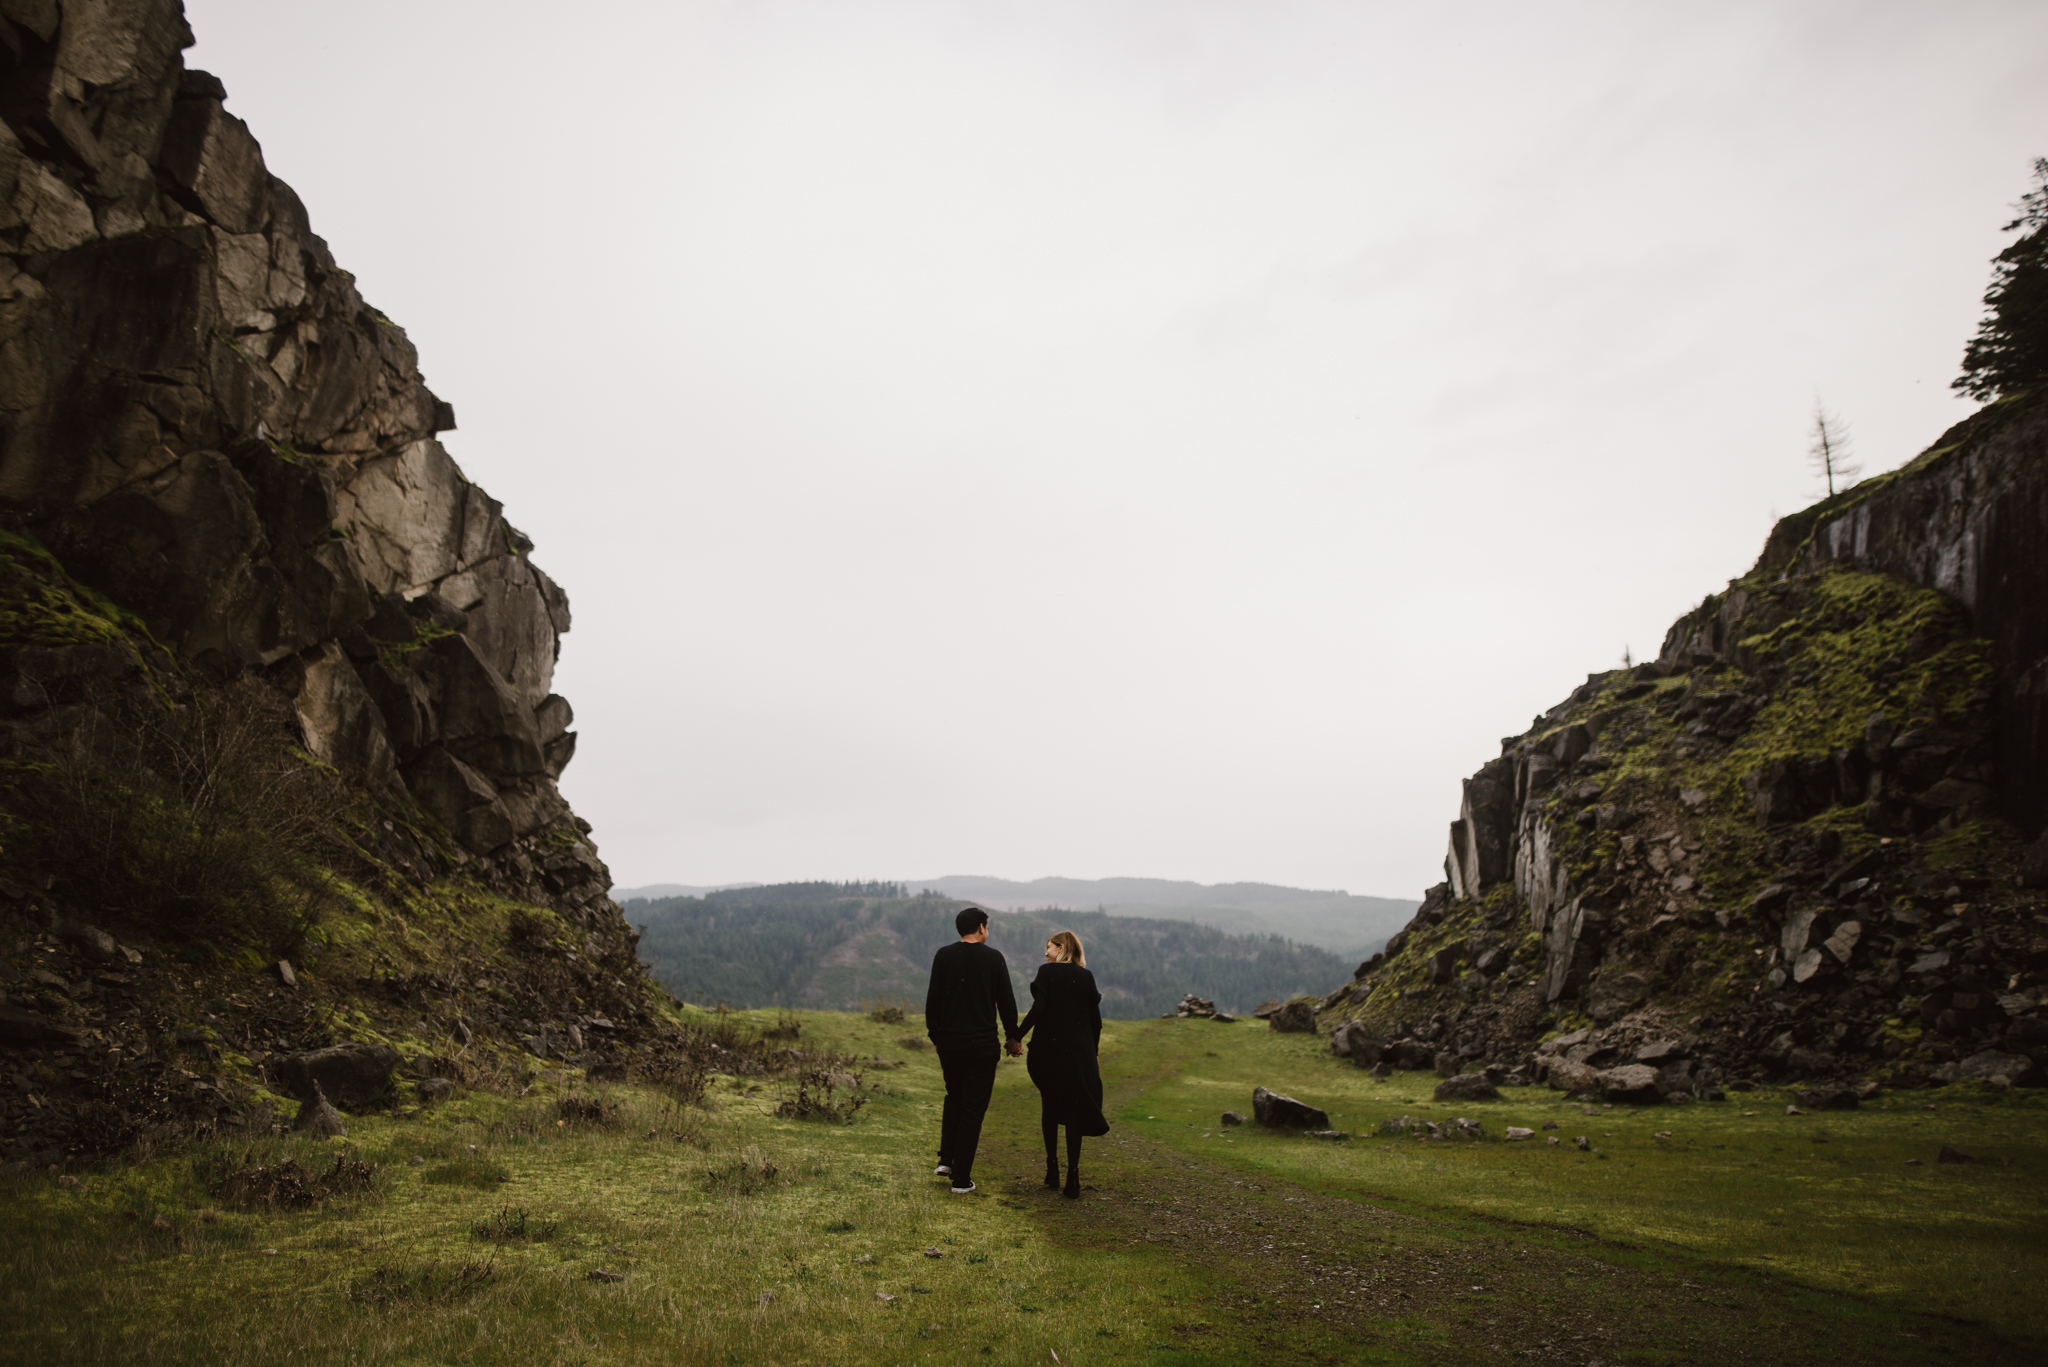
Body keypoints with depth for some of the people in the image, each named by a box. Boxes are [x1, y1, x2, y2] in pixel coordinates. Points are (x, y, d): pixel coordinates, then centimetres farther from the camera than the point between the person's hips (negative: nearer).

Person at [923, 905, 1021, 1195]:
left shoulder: (943, 956, 1)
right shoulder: (993, 957, -4)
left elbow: (932, 999, 0)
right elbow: (1006, 1001, -1)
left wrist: (934, 1035, 11)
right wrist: (1012, 1036, 11)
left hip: (949, 1043, 3)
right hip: (982, 1045, -3)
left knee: (953, 1098, 24)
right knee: (973, 1108, 4)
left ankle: (946, 1159, 14)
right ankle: (961, 1179, 5)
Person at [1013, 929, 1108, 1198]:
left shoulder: (1047, 972, -4)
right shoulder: (1087, 977, 6)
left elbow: (1038, 1008, -15)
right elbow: (1095, 1019, 6)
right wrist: (1092, 1053, 15)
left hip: (1049, 1048, -2)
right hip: (1079, 1051, 2)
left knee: (1049, 1107, 15)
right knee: (1074, 1111, 4)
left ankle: (1052, 1170, 20)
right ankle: (1072, 1176, -5)